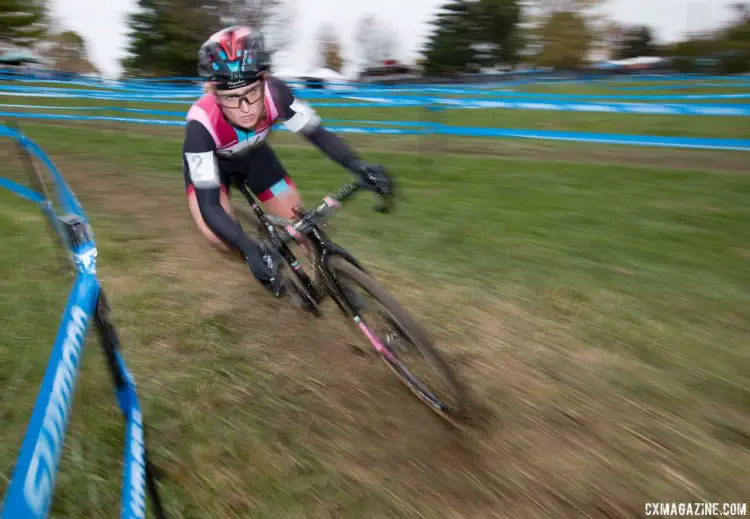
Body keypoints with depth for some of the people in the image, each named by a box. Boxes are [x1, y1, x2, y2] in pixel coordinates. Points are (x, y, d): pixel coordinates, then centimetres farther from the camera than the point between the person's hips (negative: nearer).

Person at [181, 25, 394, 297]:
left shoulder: (273, 92, -34)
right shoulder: (202, 124, -40)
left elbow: (316, 132, -23)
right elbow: (209, 205, -40)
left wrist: (359, 166, -41)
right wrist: (248, 248, -56)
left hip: (253, 156, 3)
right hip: (211, 162, -2)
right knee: (219, 236, -28)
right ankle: (259, 255, 4)